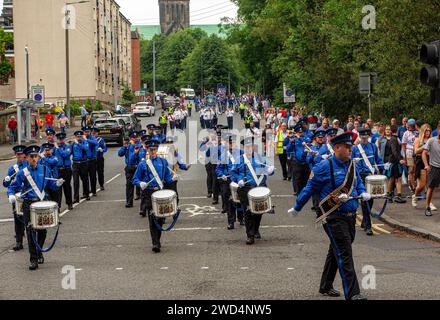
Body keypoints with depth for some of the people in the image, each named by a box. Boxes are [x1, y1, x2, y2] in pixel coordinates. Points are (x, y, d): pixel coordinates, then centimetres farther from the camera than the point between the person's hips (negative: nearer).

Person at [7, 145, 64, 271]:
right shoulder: (22, 173, 1)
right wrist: (11, 195, -18)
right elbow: (13, 186, 2)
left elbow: (50, 184, 12)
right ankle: (33, 259, -4)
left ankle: (39, 252, 32)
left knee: (42, 230, 7)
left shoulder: (44, 170, 7)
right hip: (28, 205, -2)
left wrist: (57, 184, -9)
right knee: (30, 231, -8)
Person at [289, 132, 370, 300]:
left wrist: (363, 193, 2)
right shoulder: (325, 166, -11)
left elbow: (358, 183, 26)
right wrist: (296, 208, 6)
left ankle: (326, 287, 32)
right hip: (334, 217, -7)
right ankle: (352, 293, -13)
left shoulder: (351, 166, 9)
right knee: (345, 254, -12)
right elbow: (310, 188, -3)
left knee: (336, 253, 18)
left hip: (350, 216, 7)